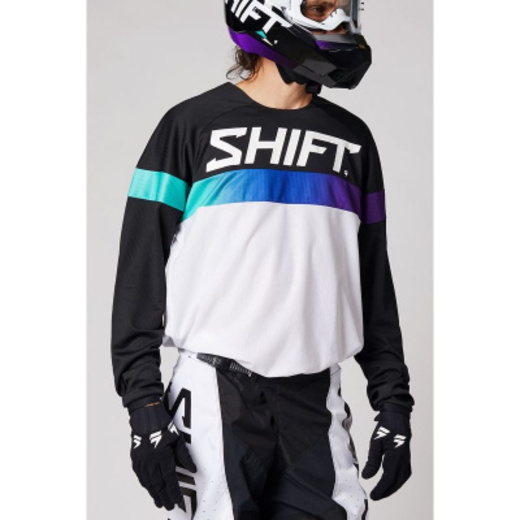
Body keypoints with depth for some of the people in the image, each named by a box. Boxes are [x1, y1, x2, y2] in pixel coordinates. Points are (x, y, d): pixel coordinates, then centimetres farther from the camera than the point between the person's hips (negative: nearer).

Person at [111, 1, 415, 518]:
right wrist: (144, 404, -8)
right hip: (217, 397, -4)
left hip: (316, 400, 4)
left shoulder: (352, 140, 10)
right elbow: (141, 274, -3)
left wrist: (393, 402, 11)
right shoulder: (193, 126, -3)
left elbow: (374, 283, 14)